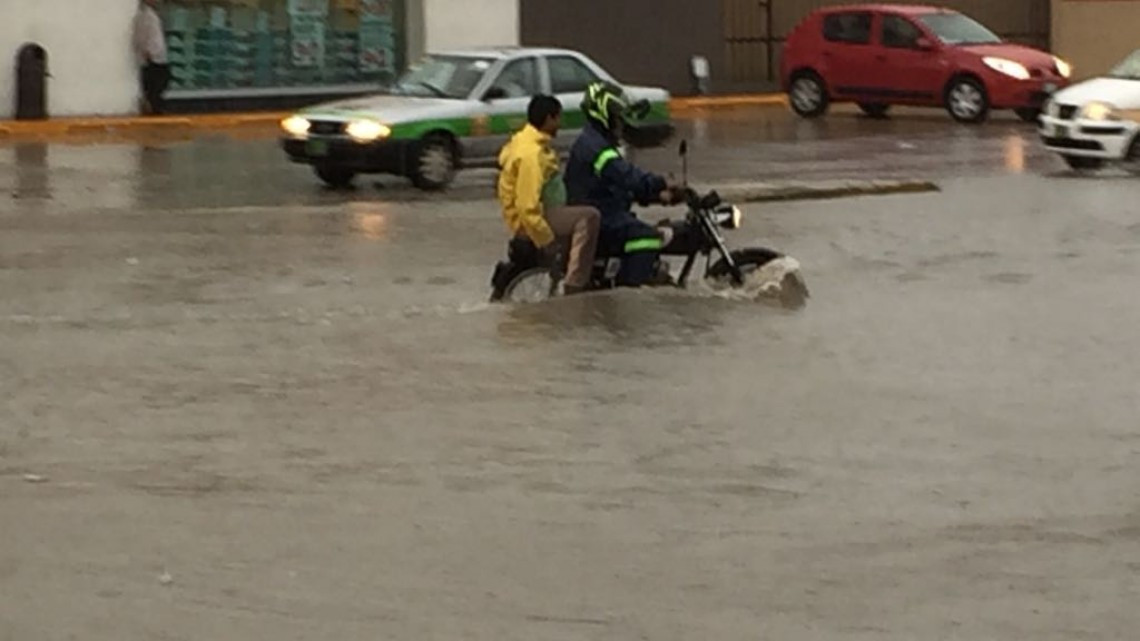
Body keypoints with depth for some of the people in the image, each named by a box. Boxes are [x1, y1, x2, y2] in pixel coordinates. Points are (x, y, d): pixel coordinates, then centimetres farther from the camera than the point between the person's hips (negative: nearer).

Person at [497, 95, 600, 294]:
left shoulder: (530, 142, 12)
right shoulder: (531, 153, -22)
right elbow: (527, 207, -27)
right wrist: (547, 240, -24)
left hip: (541, 212, 11)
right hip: (529, 220, -11)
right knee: (588, 218, -24)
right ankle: (575, 285, -26)